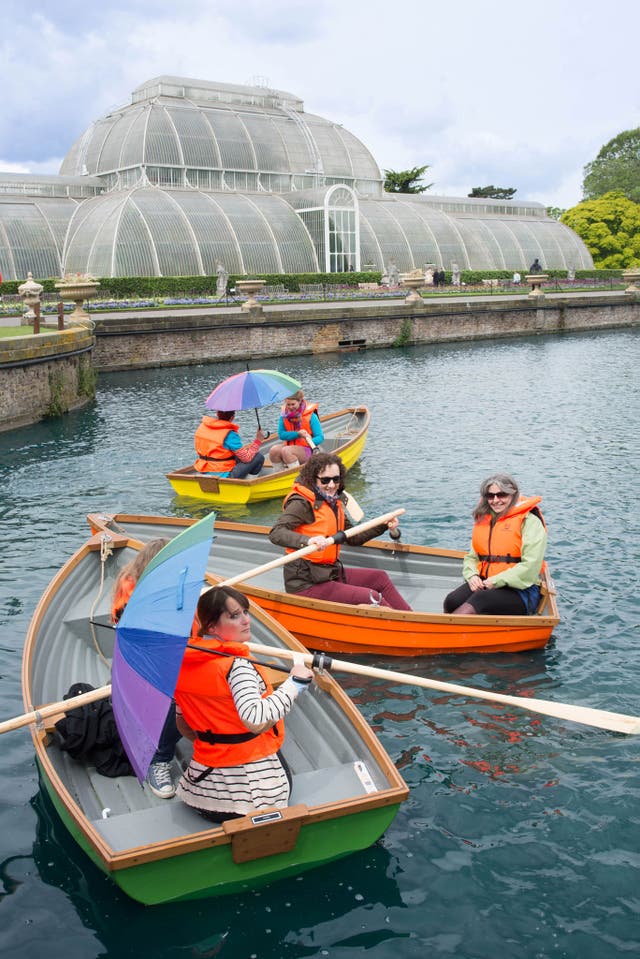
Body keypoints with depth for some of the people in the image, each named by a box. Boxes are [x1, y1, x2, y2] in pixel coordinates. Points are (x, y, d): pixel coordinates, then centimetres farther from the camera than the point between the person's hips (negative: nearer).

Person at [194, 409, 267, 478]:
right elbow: (247, 458, -14)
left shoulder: (202, 426, 2)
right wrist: (258, 441, -1)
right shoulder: (230, 435, -19)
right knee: (259, 457, -2)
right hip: (223, 475, -8)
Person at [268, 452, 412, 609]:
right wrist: (307, 541, -49)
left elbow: (353, 538, 21)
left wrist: (383, 526, 14)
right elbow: (276, 533, -33)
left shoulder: (333, 502, 10)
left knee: (380, 578, 14)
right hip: (306, 583, -9)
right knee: (371, 598, -15)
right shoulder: (302, 504, -17)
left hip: (330, 573, 10)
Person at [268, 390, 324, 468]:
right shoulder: (284, 414, 3)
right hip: (289, 446, 4)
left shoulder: (310, 416, -7)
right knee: (274, 450, -26)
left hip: (305, 449, -4)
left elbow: (320, 437, -9)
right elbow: (281, 434, -6)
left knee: (286, 451, -32)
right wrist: (297, 434, -21)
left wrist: (311, 441, -32)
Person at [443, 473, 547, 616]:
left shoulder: (529, 521, -4)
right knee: (451, 601, -25)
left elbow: (530, 566, -13)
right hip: (484, 584, 6)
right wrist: (472, 576, -2)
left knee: (480, 599, -36)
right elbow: (471, 557, 20)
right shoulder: (483, 520, 16)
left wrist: (496, 581, -14)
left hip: (520, 590, -6)